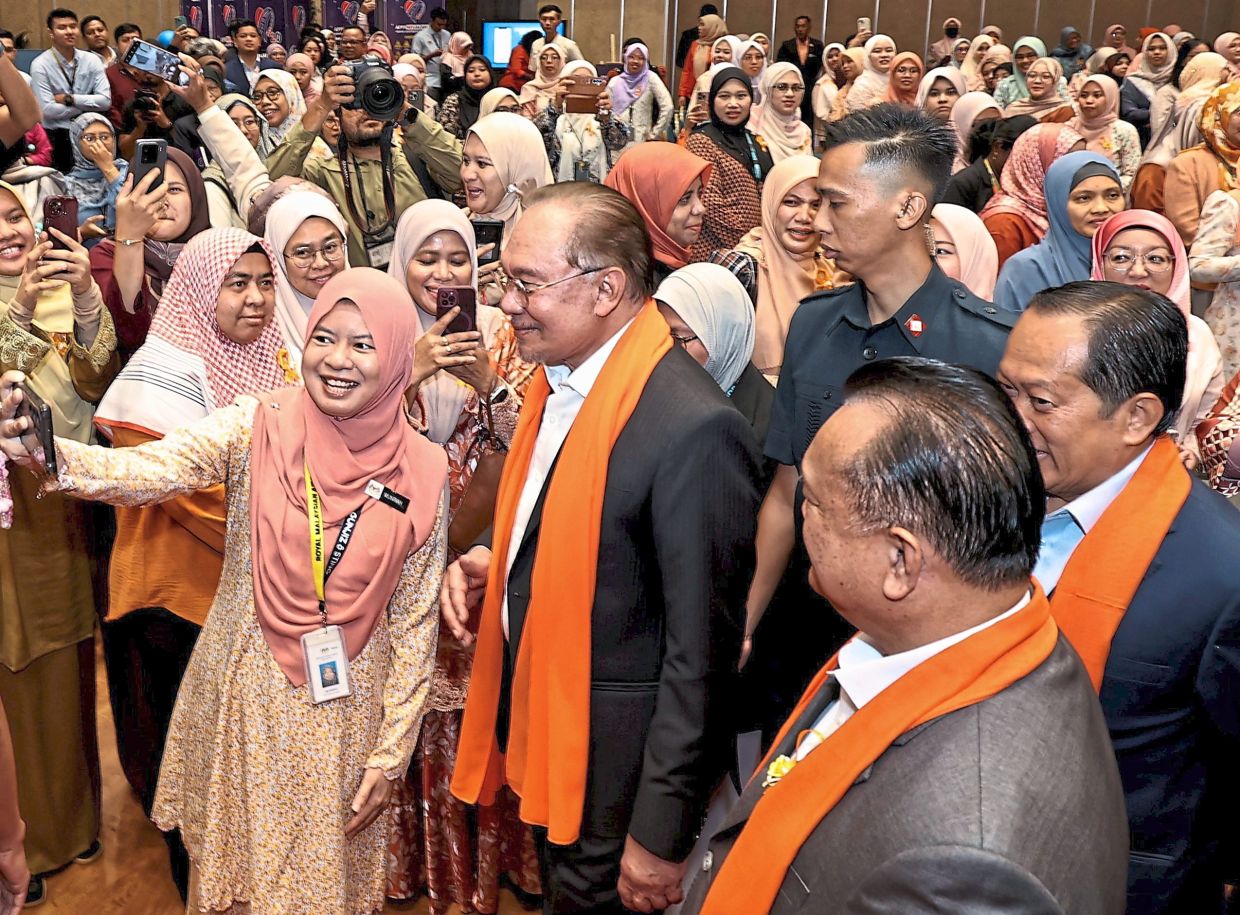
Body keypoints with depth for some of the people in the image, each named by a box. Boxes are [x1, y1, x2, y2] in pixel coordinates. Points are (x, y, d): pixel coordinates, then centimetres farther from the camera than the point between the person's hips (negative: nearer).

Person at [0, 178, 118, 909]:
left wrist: (86, 299, -23)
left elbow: (97, 383, -10)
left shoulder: (64, 297, 6)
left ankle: (69, 825, 31)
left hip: (63, 511, 3)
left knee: (65, 679, 13)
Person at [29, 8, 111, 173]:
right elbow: (48, 110, -15)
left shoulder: (92, 60, 4)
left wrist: (69, 99, -11)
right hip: (56, 139, -3)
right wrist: (88, 106, -8)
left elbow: (105, 101, -6)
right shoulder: (40, 65, -5)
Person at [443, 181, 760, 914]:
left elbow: (700, 649, -23)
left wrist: (661, 835, -18)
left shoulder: (692, 427, -26)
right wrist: (493, 564, -2)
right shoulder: (558, 376, 1)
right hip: (540, 733, 8)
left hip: (615, 764, -8)